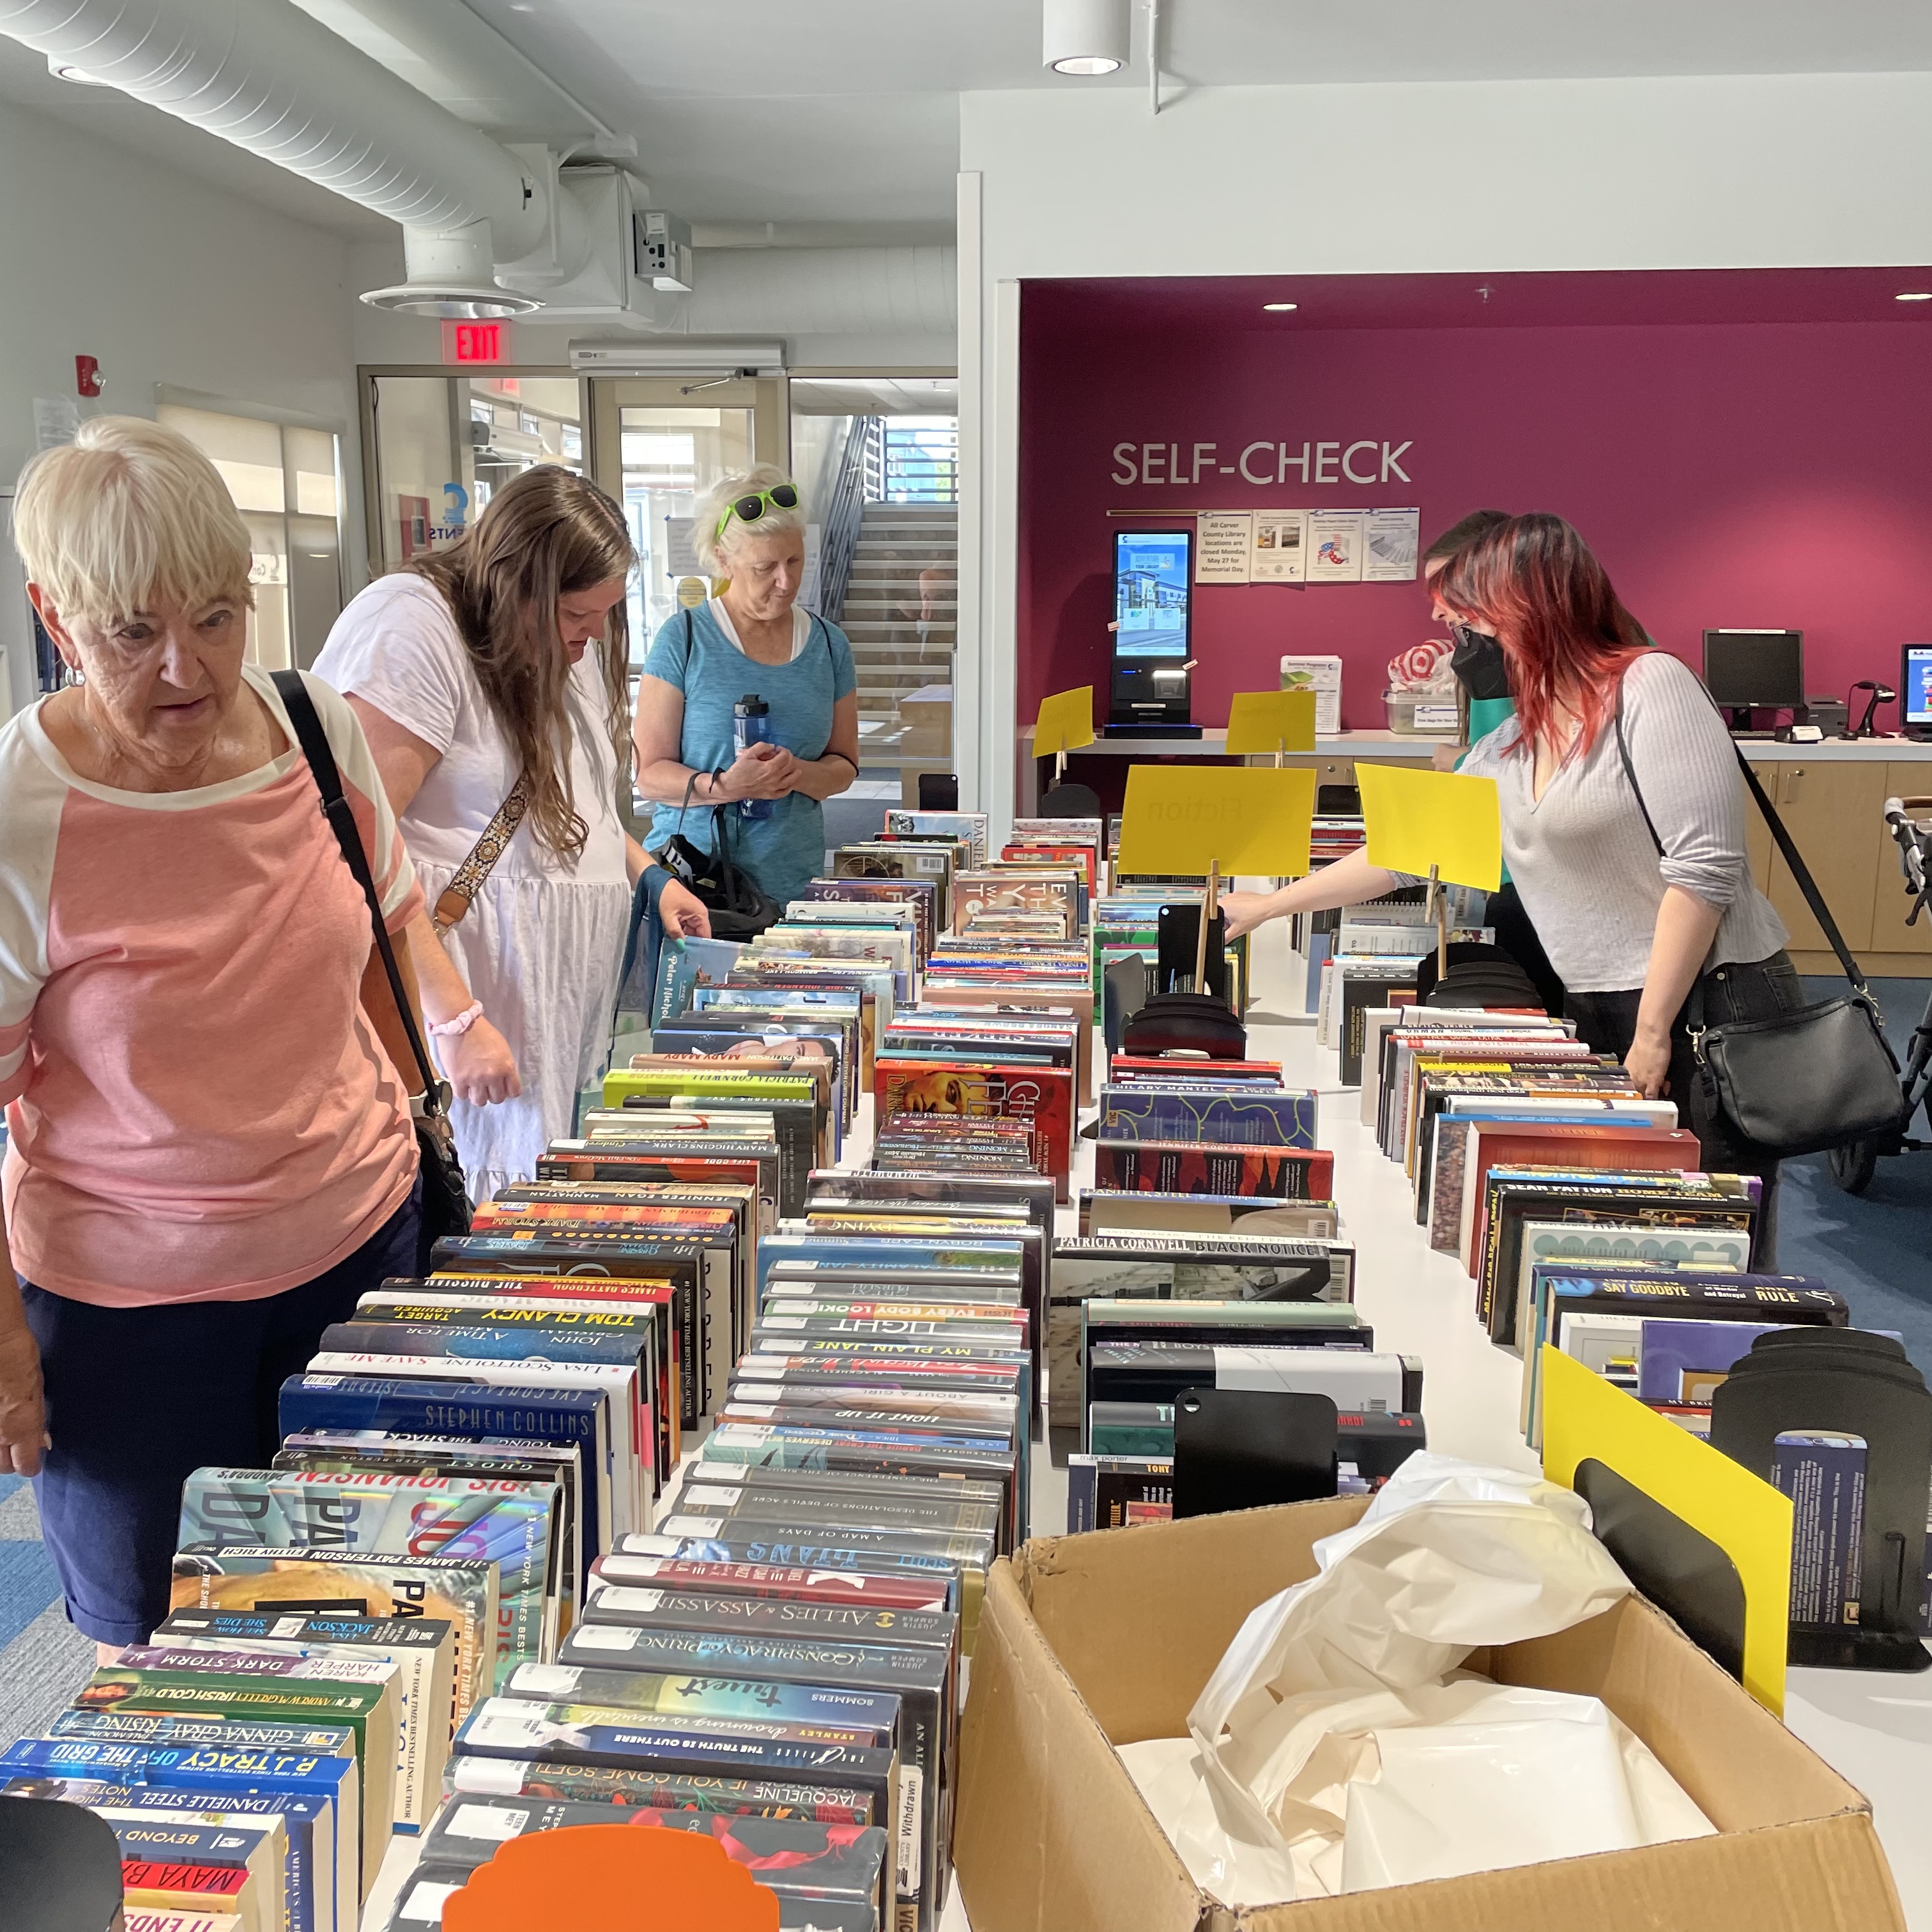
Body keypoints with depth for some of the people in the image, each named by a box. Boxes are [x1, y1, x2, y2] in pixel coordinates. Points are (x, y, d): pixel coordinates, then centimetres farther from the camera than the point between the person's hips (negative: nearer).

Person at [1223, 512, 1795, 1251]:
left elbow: (1703, 870, -18)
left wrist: (1653, 1033, -19)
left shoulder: (1651, 687, -12)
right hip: (1601, 1018, 7)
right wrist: (1269, 906, 23)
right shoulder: (1507, 747, 12)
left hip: (1713, 1006, -7)